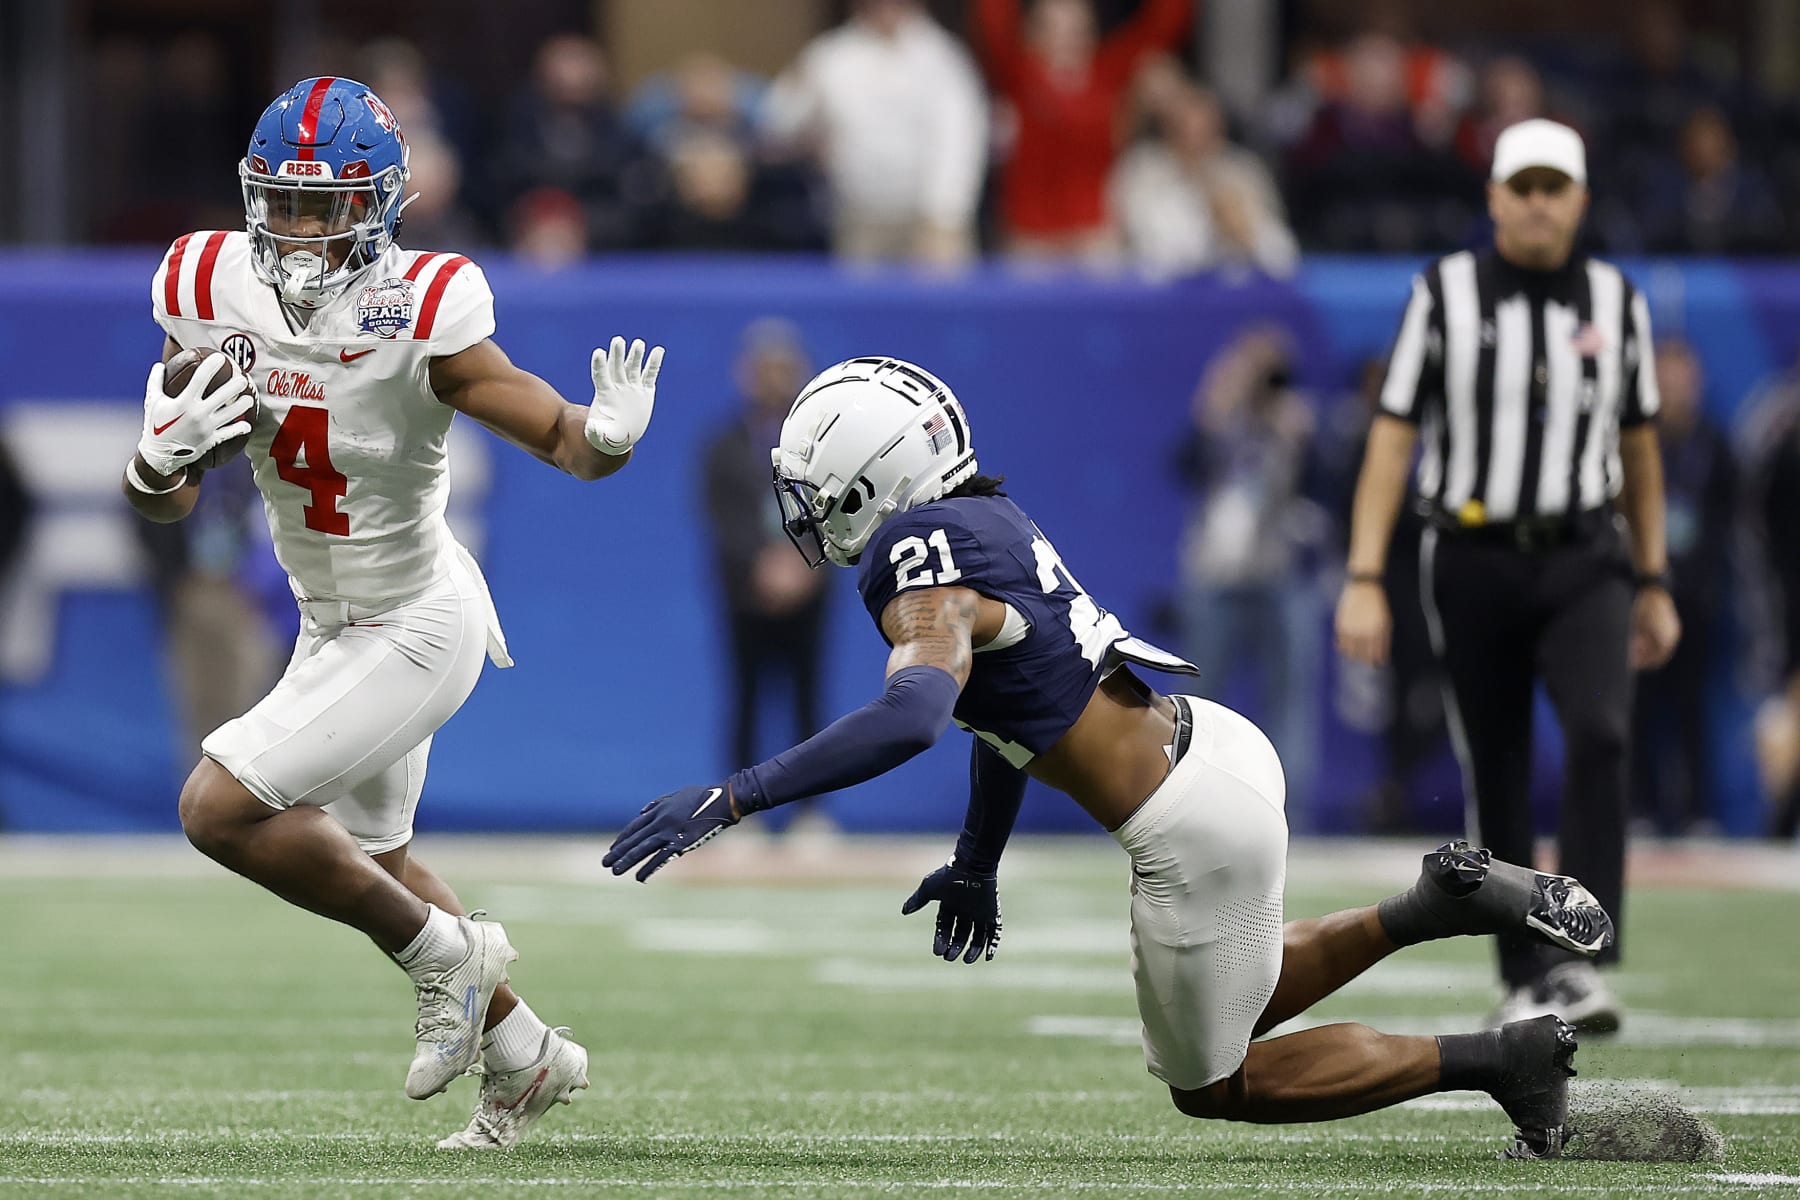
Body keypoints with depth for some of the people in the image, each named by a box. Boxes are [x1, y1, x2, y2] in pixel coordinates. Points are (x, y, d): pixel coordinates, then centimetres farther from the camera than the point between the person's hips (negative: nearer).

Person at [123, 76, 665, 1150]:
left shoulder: (420, 320, -28)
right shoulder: (217, 297, -12)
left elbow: (563, 438, -23)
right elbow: (166, 502, -4)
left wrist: (611, 435, -45)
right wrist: (160, 459, -27)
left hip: (418, 629, -8)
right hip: (334, 623, 8)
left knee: (222, 808, -16)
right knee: (368, 859, 25)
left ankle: (445, 952, 5)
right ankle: (525, 1059, 46)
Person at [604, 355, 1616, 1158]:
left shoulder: (923, 571, -20)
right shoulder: (980, 518, 8)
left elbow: (913, 717, -40)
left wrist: (733, 799, -39)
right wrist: (977, 865, 29)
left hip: (1197, 828, -9)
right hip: (1220, 743, 9)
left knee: (1214, 1085, 11)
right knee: (1237, 1002, 32)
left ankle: (1508, 1056, 10)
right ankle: (1443, 901, 18)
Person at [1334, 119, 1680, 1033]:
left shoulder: (1616, 301, 6)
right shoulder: (1445, 294, -2)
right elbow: (1392, 438, -5)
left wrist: (1653, 584, 16)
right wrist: (1364, 580, -13)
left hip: (1582, 562, 1)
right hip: (1471, 563, -1)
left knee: (1598, 733, -22)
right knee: (1495, 781, 4)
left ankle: (1579, 960, -23)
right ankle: (1523, 981, 18)